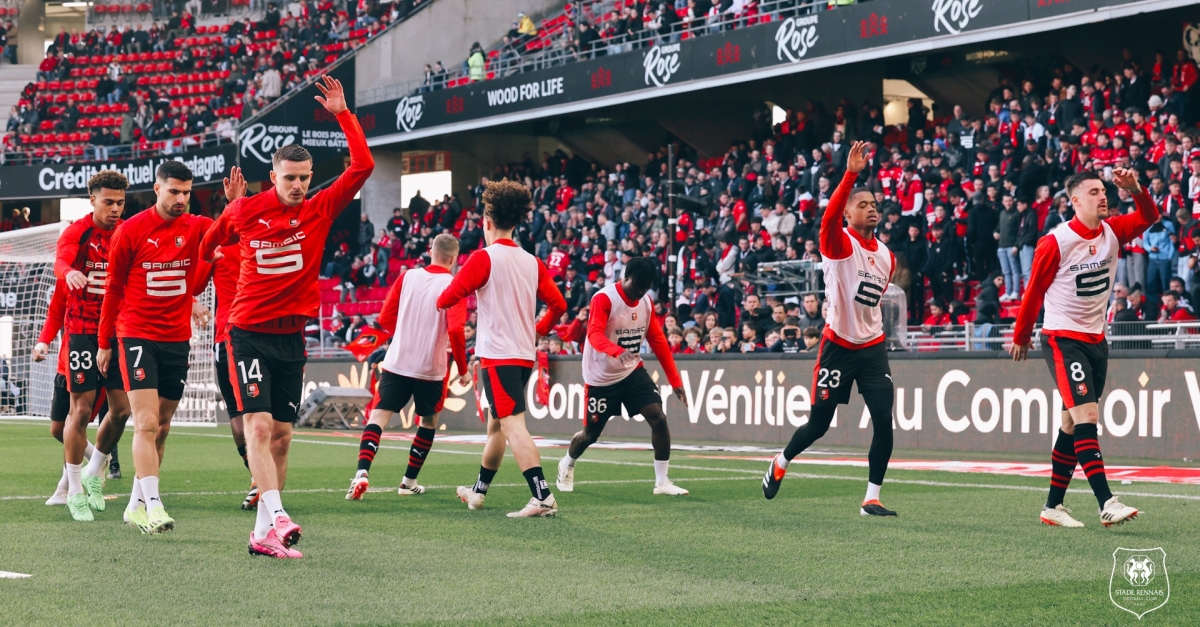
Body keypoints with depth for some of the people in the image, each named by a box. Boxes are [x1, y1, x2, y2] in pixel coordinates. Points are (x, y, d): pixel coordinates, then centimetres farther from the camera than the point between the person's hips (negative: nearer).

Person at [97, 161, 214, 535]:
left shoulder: (197, 228, 3)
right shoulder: (130, 231, -3)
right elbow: (113, 288, 5)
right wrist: (104, 342, 8)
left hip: (178, 340, 4)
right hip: (136, 336, -4)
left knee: (161, 427, 9)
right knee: (146, 423, -15)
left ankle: (136, 504, 21)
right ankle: (153, 506, -19)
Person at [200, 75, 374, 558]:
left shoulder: (320, 211, 1)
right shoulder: (242, 211, -2)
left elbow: (363, 165, -6)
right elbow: (209, 246, 18)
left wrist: (342, 114, -7)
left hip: (292, 337, 3)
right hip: (249, 333, -3)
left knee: (281, 434, 4)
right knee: (258, 426, -18)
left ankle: (263, 534, 10)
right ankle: (276, 517, -29)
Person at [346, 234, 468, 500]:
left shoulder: (407, 277, 2)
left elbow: (384, 319, 6)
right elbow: (456, 330, -18)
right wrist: (462, 369, -7)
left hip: (397, 363, 1)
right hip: (431, 368, -1)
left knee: (378, 416, 1)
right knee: (429, 421, 20)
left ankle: (362, 472, -21)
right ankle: (409, 482, 23)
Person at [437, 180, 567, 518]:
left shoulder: (484, 257, -9)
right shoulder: (532, 262, 9)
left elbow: (450, 296, -6)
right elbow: (558, 304, 9)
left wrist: (438, 301, 17)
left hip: (498, 355, -8)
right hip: (525, 354, 8)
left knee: (512, 425, -14)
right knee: (496, 425, 21)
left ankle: (543, 497, -25)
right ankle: (478, 491, 34)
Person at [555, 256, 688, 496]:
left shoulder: (646, 302, 1)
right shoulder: (603, 299, -20)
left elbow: (657, 341, 6)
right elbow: (594, 334, -33)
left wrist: (675, 380, 2)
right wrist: (618, 351, -53)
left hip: (632, 372, 5)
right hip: (601, 377, -5)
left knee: (658, 418, -14)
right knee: (591, 434, 9)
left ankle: (662, 482, -5)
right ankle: (567, 466, 41)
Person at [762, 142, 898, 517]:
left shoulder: (886, 255, 9)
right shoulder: (839, 243, -11)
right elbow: (830, 217, -33)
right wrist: (851, 174, -41)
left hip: (872, 348, 5)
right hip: (838, 346, -5)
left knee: (884, 423, -7)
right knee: (819, 424, 4)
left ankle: (872, 499, 3)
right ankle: (781, 463, 35)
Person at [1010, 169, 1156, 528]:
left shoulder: (1112, 232, 3)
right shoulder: (1055, 242, -13)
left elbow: (1149, 217, -6)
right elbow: (1034, 291, -4)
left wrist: (1135, 189, -24)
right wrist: (1021, 337, 4)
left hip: (1096, 340, 7)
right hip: (1062, 338, -7)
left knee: (1073, 424, 10)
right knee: (1086, 414, -18)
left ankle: (1053, 505, 17)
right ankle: (1107, 504, -24)